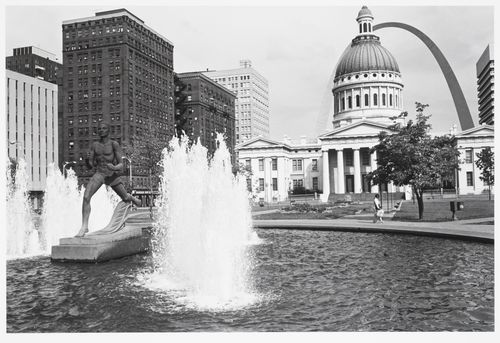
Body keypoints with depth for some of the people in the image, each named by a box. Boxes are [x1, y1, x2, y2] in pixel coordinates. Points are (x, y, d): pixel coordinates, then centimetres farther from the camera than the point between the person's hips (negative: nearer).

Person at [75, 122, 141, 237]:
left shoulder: (114, 144, -11)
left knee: (125, 198, 17)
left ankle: (135, 200, 55)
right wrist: (97, 165, -2)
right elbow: (91, 162, 14)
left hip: (113, 175, -2)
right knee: (86, 197, -19)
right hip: (99, 174, 2)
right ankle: (84, 226, -15)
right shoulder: (94, 145, 1)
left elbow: (121, 165, -16)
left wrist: (114, 167, -34)